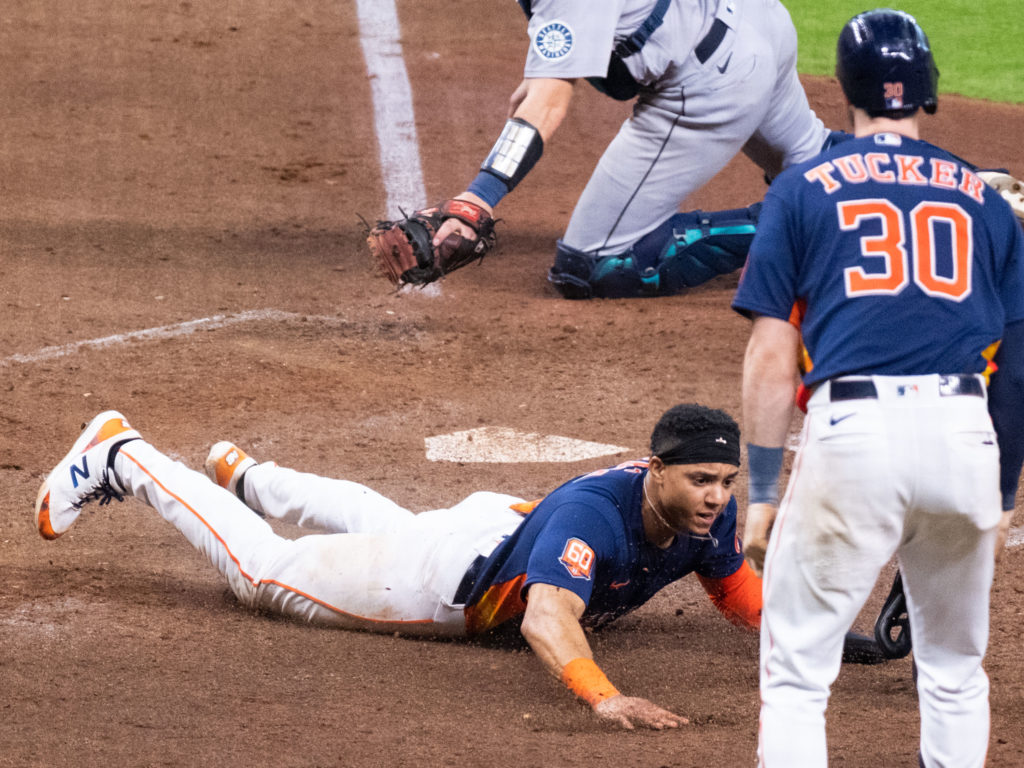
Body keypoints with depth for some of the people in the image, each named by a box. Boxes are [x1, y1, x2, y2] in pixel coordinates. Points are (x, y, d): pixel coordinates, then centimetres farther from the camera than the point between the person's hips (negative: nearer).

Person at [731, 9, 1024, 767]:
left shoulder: (803, 190, 10)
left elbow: (773, 354, 4)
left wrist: (762, 492, 7)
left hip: (852, 429, -2)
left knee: (796, 674, 4)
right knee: (955, 672, 19)